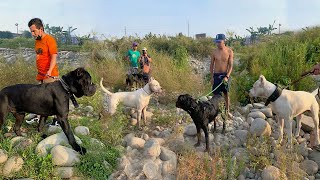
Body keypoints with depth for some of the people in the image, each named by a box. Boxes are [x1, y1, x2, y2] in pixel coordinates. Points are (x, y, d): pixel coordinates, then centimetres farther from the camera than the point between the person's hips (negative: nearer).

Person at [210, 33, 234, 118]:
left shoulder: (229, 51, -7)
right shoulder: (214, 52, -2)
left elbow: (231, 65, -8)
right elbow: (212, 65, 4)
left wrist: (227, 76, -18)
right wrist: (212, 77, 1)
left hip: (225, 75, -1)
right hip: (216, 75, 1)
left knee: (226, 94, 10)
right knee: (216, 94, 4)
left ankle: (228, 111, 25)